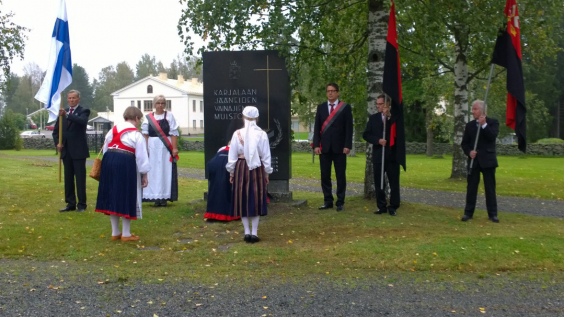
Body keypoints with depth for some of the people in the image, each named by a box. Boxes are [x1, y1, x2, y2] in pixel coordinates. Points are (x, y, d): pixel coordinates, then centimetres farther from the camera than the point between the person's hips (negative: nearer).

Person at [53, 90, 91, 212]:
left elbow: (82, 121, -26)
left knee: (80, 178, -1)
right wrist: (58, 142, -1)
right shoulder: (63, 112, 12)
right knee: (68, 178, 10)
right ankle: (70, 204, 18)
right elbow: (56, 131, 16)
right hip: (66, 150, 6)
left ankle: (82, 204, 6)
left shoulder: (84, 111, -3)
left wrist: (67, 115, -39)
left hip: (78, 151, -5)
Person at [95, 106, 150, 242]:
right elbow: (141, 156, -6)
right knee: (126, 197, 4)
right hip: (126, 164, -6)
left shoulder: (113, 130, 13)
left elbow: (105, 149, 16)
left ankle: (115, 233, 21)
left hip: (108, 161, 6)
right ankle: (126, 234, 9)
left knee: (113, 195, 13)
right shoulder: (136, 135, -5)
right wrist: (144, 175, 0)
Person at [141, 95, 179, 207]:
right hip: (152, 148, 2)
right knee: (153, 172, 2)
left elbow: (174, 134, -2)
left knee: (165, 172, -1)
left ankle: (164, 197, 6)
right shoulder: (148, 118, 9)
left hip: (165, 148, -2)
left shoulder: (169, 116, 3)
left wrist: (174, 148, -10)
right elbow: (145, 134, 5)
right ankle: (156, 197, 9)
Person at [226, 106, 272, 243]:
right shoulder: (262, 134, -5)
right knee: (256, 199, 8)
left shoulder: (237, 134, -5)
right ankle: (254, 233, 8)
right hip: (257, 169, 0)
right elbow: (266, 156, 0)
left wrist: (231, 172, 10)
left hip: (241, 167, 0)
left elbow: (232, 156, 0)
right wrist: (267, 173, 10)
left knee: (242, 199, 10)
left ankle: (247, 232, 10)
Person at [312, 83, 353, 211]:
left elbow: (349, 128, -2)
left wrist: (347, 145, -10)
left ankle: (340, 202, 10)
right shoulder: (321, 107, 9)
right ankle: (328, 201, 15)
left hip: (339, 147, -3)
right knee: (325, 175, 6)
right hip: (324, 147, 3)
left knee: (340, 176, 3)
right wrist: (316, 145, -3)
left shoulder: (345, 107, 1)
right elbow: (317, 127, 6)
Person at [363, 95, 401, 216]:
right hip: (378, 155, 2)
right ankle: (381, 206, 14)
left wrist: (389, 116, -15)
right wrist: (378, 140, -14)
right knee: (379, 183, 5)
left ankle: (393, 207, 8)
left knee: (394, 182, 1)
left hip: (392, 155, -2)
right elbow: (366, 135, 3)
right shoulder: (373, 118, 9)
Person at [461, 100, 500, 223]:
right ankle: (468, 212, 9)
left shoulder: (493, 122, 1)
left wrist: (484, 124, -19)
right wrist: (469, 152, -9)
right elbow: (464, 143, 9)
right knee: (471, 188, 4)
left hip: (488, 160, -2)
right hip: (474, 160, 2)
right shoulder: (469, 125, 9)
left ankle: (492, 214, 8)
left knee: (490, 188, 2)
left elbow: (492, 137, -14)